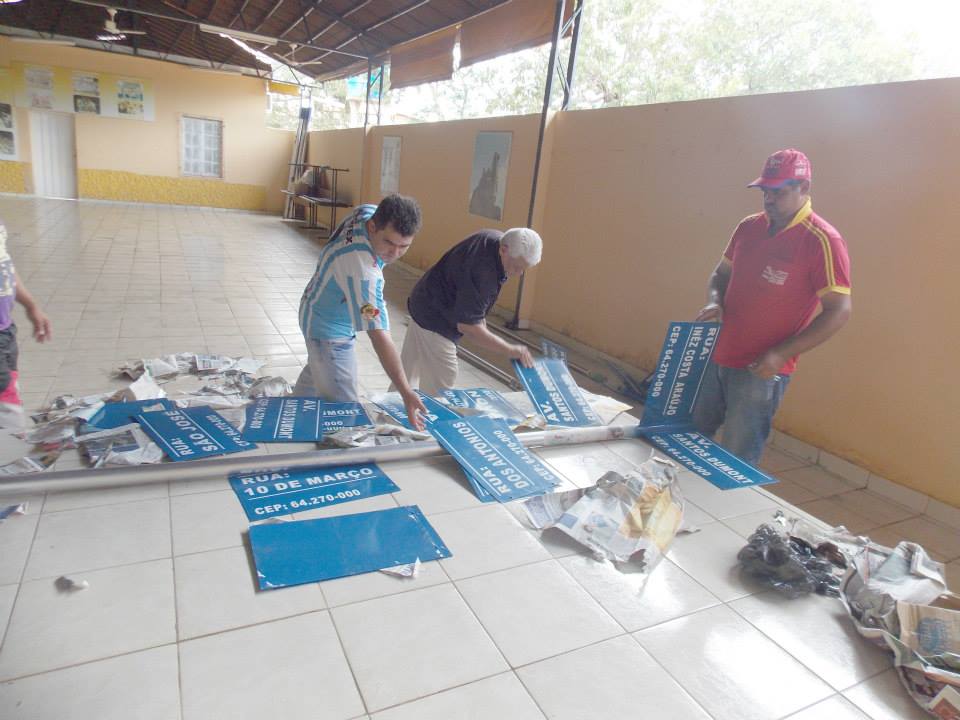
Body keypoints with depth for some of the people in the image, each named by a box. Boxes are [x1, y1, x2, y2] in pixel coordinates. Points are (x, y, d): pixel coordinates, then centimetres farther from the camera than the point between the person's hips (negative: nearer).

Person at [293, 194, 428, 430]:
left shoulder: (369, 212, -18)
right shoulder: (361, 269, -43)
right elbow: (380, 337, -46)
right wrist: (406, 393, -47)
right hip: (329, 331, -10)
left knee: (316, 371, 33)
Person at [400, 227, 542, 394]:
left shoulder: (495, 238, -7)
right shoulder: (482, 273, -36)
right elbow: (467, 325, -33)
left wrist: (480, 316, 10)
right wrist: (509, 350, -30)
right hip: (435, 319, -9)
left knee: (409, 369, 20)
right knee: (442, 380, -7)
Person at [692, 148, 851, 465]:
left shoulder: (823, 241, -13)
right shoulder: (748, 227, 6)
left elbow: (839, 311, -14)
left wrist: (781, 354, -21)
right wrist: (714, 302, -5)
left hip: (761, 370, -6)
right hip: (716, 357, 7)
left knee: (736, 460, 3)